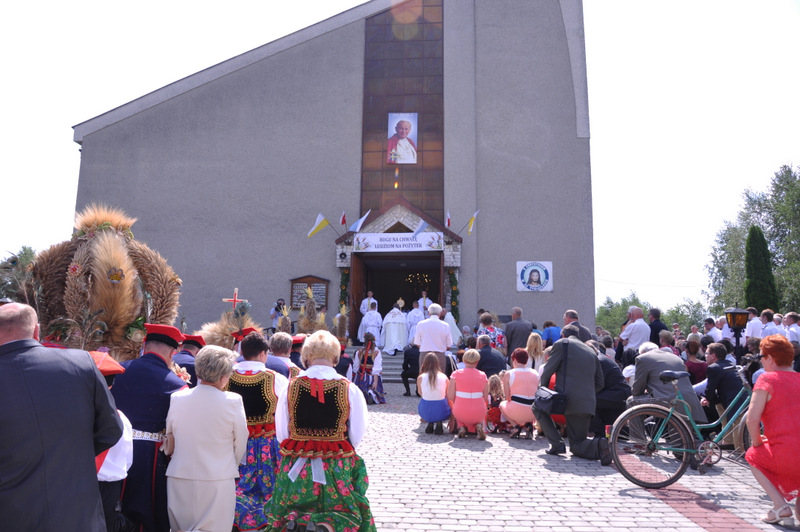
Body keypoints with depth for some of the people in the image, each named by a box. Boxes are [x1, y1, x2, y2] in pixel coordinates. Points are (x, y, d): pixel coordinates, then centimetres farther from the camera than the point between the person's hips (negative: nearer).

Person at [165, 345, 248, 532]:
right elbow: (240, 445, -2)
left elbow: (170, 441, 7)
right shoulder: (233, 401, -13)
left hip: (179, 480, 4)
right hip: (217, 482, -4)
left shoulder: (176, 399, -4)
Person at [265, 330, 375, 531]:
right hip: (337, 468, -1)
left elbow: (281, 434, 0)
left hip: (296, 467, 2)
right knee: (347, 513, 16)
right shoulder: (350, 390, -10)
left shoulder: (290, 387, -7)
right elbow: (356, 436, -4)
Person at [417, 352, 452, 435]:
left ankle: (430, 423, 12)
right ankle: (439, 423, 8)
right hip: (442, 412, -1)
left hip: (425, 413, 1)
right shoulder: (444, 377, -3)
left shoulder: (420, 378, -5)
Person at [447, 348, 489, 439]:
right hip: (478, 413, 0)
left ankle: (462, 427, 6)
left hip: (460, 412, 0)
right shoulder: (483, 375, -3)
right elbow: (486, 399, -2)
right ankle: (480, 426, 2)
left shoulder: (456, 374, -8)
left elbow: (450, 397, -8)